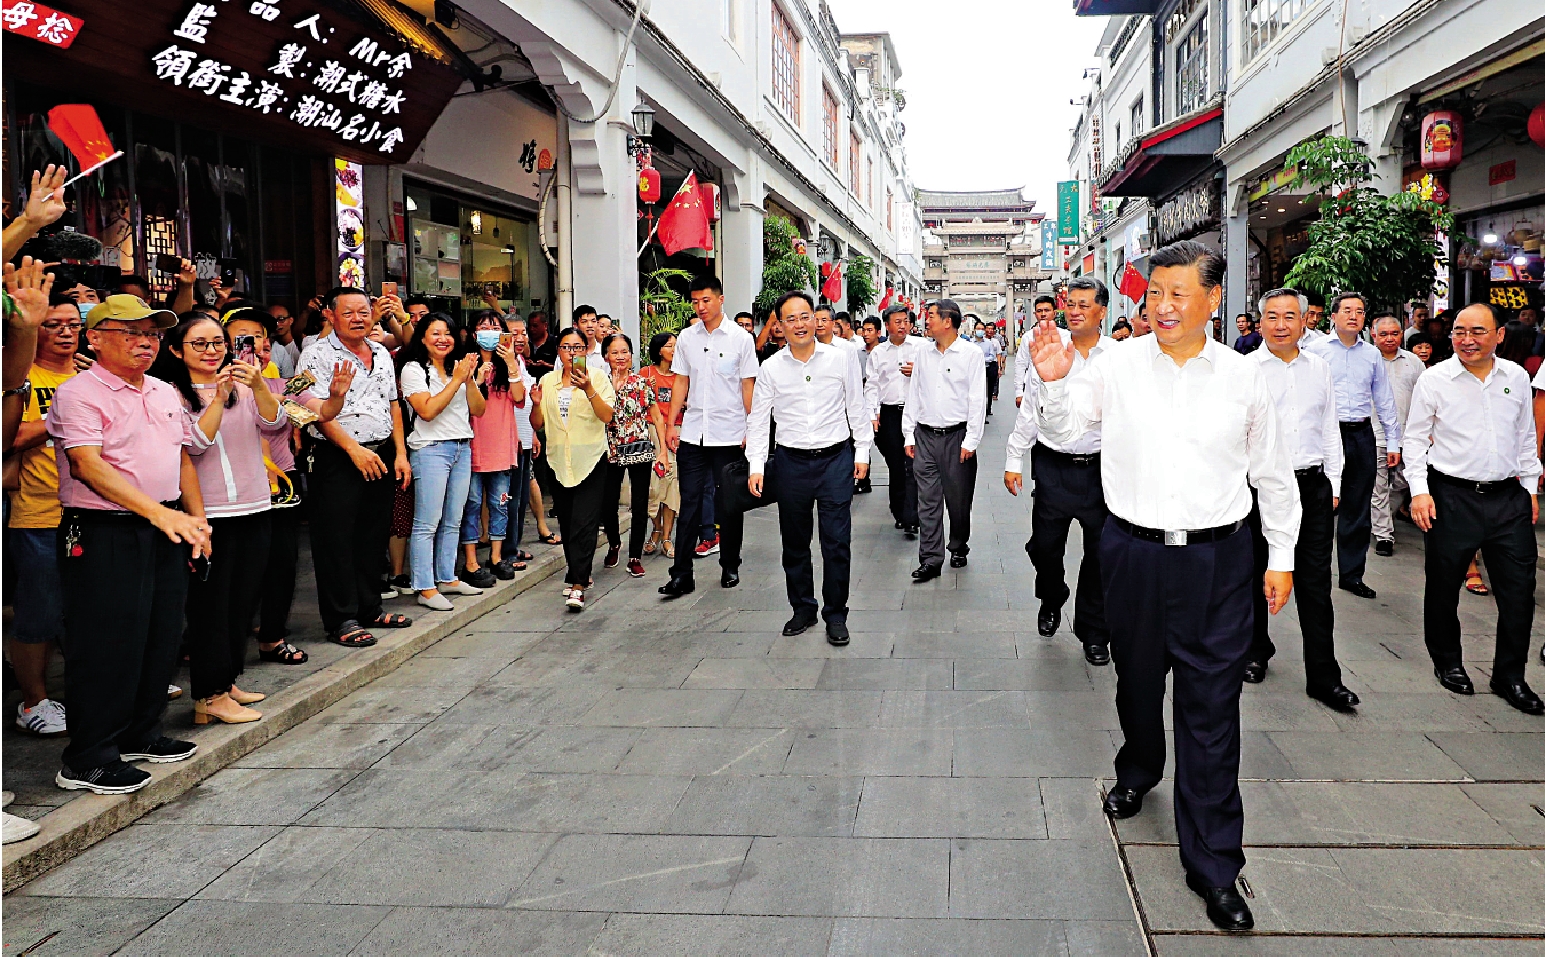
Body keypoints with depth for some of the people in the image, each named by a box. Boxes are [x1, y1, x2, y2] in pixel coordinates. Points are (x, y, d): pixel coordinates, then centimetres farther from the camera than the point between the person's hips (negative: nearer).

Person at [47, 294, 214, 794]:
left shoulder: (165, 393, 15)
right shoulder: (78, 393, -9)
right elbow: (89, 466, -20)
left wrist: (197, 517, 12)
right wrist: (157, 511, -28)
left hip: (166, 531, 8)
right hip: (103, 535, -7)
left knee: (162, 638, 13)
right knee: (108, 646, -4)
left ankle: (141, 734, 29)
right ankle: (87, 760, 7)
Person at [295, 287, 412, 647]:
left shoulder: (382, 354, 14)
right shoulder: (318, 355, -7)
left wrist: (400, 452, 10)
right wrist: (354, 449, -21)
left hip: (380, 458, 7)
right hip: (338, 459, -7)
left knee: (375, 537, 12)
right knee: (337, 540, -3)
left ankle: (369, 609, 23)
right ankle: (341, 620, 3)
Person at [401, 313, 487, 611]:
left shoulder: (460, 367, 15)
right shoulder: (414, 369, -3)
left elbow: (478, 410, 9)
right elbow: (427, 410, -16)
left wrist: (470, 379, -6)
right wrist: (457, 380, -14)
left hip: (462, 449, 7)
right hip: (431, 449, -7)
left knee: (453, 522, 12)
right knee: (427, 524, -7)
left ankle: (447, 578, 22)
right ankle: (426, 588, -4)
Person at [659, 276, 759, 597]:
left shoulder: (740, 338, -2)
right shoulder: (686, 337, 7)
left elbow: (748, 386, -1)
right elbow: (681, 381, 10)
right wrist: (671, 425, 6)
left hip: (729, 434, -2)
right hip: (692, 434, 2)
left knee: (729, 504, 7)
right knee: (689, 502, 1)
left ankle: (730, 567, 21)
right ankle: (681, 574, 2)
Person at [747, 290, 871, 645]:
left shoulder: (841, 360, 1)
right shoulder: (771, 369, 1)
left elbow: (857, 408, 8)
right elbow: (759, 420, 4)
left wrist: (862, 452, 5)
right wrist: (757, 465, -2)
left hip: (836, 459, -1)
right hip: (792, 461, 1)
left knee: (837, 541, -2)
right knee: (794, 542, 9)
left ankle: (836, 614, 10)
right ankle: (803, 608, 25)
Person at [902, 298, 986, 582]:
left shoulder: (971, 354, -3)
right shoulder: (922, 354, 9)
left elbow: (977, 400, -4)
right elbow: (913, 396, 13)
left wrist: (970, 441, -9)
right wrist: (909, 436, 7)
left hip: (957, 436, -3)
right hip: (925, 436, 3)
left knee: (959, 499, 7)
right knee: (928, 500, 0)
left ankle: (959, 548, 28)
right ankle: (930, 560, 2)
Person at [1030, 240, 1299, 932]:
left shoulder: (1243, 378, 0)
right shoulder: (1117, 365, -2)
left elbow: (1272, 475, 9)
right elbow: (1062, 433, 5)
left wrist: (1281, 556, 12)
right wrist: (1054, 383, -15)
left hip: (1217, 560, -1)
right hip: (1134, 553, 1)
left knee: (1212, 709, 1)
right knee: (1137, 680, 18)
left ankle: (1213, 863, 10)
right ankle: (1137, 772, 49)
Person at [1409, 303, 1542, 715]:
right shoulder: (1434, 379, -4)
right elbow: (1417, 438, 0)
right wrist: (1419, 490, -7)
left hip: (1508, 496, 3)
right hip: (1452, 496, -3)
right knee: (1443, 586, 8)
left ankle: (1509, 675, 19)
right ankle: (1448, 662, 29)